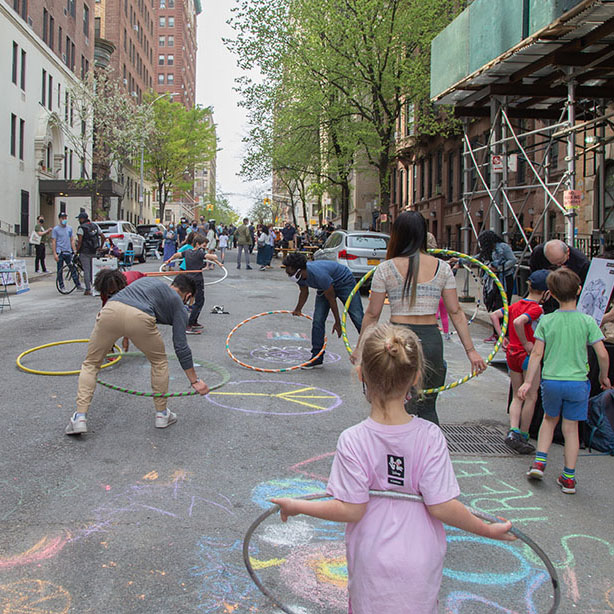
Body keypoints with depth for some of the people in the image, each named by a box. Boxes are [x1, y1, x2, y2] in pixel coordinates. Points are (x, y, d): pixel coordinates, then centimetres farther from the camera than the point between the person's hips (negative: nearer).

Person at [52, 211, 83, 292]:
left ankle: (78, 285, -1)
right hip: (60, 253, -3)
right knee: (60, 271, 3)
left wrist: (75, 251, 5)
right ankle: (62, 287, 10)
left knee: (73, 269, -1)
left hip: (68, 252, 3)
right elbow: (53, 242, -3)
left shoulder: (70, 228, 12)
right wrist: (55, 253, -11)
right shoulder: (56, 229, 0)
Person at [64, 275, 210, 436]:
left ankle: (80, 417, 8)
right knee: (159, 362, 24)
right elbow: (180, 346, 18)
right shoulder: (178, 305, 24)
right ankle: (161, 413, 29)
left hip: (110, 310, 4)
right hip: (139, 318, -3)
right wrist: (195, 381, 24)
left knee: (90, 364, 19)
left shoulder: (149, 281, 39)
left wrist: (126, 336, 52)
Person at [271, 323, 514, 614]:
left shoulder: (352, 441, -19)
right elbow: (441, 506, -15)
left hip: (372, 565, -1)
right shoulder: (430, 437, -16)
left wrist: (296, 506, -3)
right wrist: (488, 530, 0)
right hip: (421, 564, 2)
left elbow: (351, 510, -17)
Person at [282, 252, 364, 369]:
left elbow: (331, 299, -29)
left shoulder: (319, 275, -41)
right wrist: (298, 310, 12)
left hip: (344, 282, -7)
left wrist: (337, 323, -20)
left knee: (358, 319, -9)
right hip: (324, 288, 7)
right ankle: (316, 358, 1)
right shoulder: (299, 275, -20)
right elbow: (304, 292, 4)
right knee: (317, 321, -5)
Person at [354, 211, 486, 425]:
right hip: (431, 340, 3)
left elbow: (372, 314, 0)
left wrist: (359, 347, 11)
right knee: (427, 408, 16)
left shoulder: (386, 269, -3)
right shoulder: (442, 268, 3)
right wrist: (470, 350, 7)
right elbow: (456, 312, 3)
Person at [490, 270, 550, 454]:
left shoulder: (516, 304, 7)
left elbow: (494, 315, 8)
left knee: (517, 396, 12)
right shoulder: (536, 309, -16)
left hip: (512, 353, 7)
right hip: (529, 355, -7)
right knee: (531, 397, 6)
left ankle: (513, 431, -3)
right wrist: (526, 344, -21)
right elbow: (518, 322, -32)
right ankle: (523, 437, 10)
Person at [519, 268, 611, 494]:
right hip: (577, 382, -1)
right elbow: (603, 354, -8)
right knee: (571, 427, 9)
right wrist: (603, 377, 9)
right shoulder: (587, 321, -7)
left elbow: (537, 354, -5)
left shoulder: (546, 321, -5)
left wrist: (528, 382, 1)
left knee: (549, 419, 23)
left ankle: (539, 462, 13)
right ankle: (569, 478, 14)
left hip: (551, 380, 1)